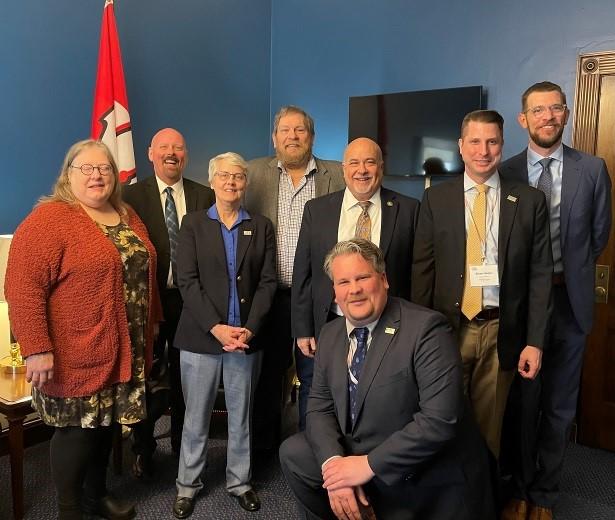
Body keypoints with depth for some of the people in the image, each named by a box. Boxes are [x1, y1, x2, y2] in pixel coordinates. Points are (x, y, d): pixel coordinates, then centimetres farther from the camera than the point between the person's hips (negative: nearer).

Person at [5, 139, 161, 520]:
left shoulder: (127, 217, 9)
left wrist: (152, 322, 17)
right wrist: (37, 348, -22)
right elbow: (23, 287, -19)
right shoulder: (49, 218, -14)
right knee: (77, 428, 6)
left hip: (122, 349, 7)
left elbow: (142, 275, 17)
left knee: (105, 422, 19)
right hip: (77, 354, -7)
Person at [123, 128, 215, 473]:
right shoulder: (133, 195, -2)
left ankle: (183, 447, 33)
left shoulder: (205, 196, 3)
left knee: (185, 379, 14)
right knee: (145, 378, 11)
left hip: (190, 299, 1)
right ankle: (144, 450, 31)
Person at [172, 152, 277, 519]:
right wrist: (215, 327, -15)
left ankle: (240, 481, 28)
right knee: (196, 416, 9)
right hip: (201, 336, -1)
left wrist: (250, 328, -11)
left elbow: (268, 282, 2)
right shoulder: (194, 224, 4)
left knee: (241, 415, 11)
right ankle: (188, 484, 26)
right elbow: (188, 281, -5)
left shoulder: (261, 227, 8)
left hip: (246, 336, 1)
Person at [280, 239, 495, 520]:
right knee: (293, 453, -1)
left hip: (431, 484, -6)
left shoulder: (427, 328, -21)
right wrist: (334, 464, -17)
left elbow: (441, 420, -27)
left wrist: (369, 464, -23)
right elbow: (320, 407, 2)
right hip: (354, 457, 6)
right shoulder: (330, 334, 2)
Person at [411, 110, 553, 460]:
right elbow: (422, 269, 2)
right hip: (448, 327, 0)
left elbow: (540, 274, 1)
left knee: (490, 425, 12)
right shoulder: (436, 198, 2)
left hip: (502, 332, 0)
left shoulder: (530, 201, 1)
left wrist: (535, 341, -4)